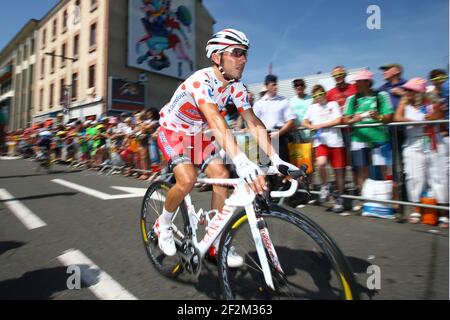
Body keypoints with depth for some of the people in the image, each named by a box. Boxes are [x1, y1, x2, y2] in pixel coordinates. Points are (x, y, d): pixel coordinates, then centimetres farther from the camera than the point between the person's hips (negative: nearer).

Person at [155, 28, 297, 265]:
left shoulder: (236, 87, -9)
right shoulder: (201, 80, -30)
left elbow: (254, 123, -15)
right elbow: (215, 121, -47)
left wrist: (276, 159, -27)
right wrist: (241, 161, -60)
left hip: (195, 134, 6)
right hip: (171, 132, -6)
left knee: (222, 174, -11)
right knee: (187, 179, -27)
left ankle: (216, 242, 3)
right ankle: (163, 225, 4)